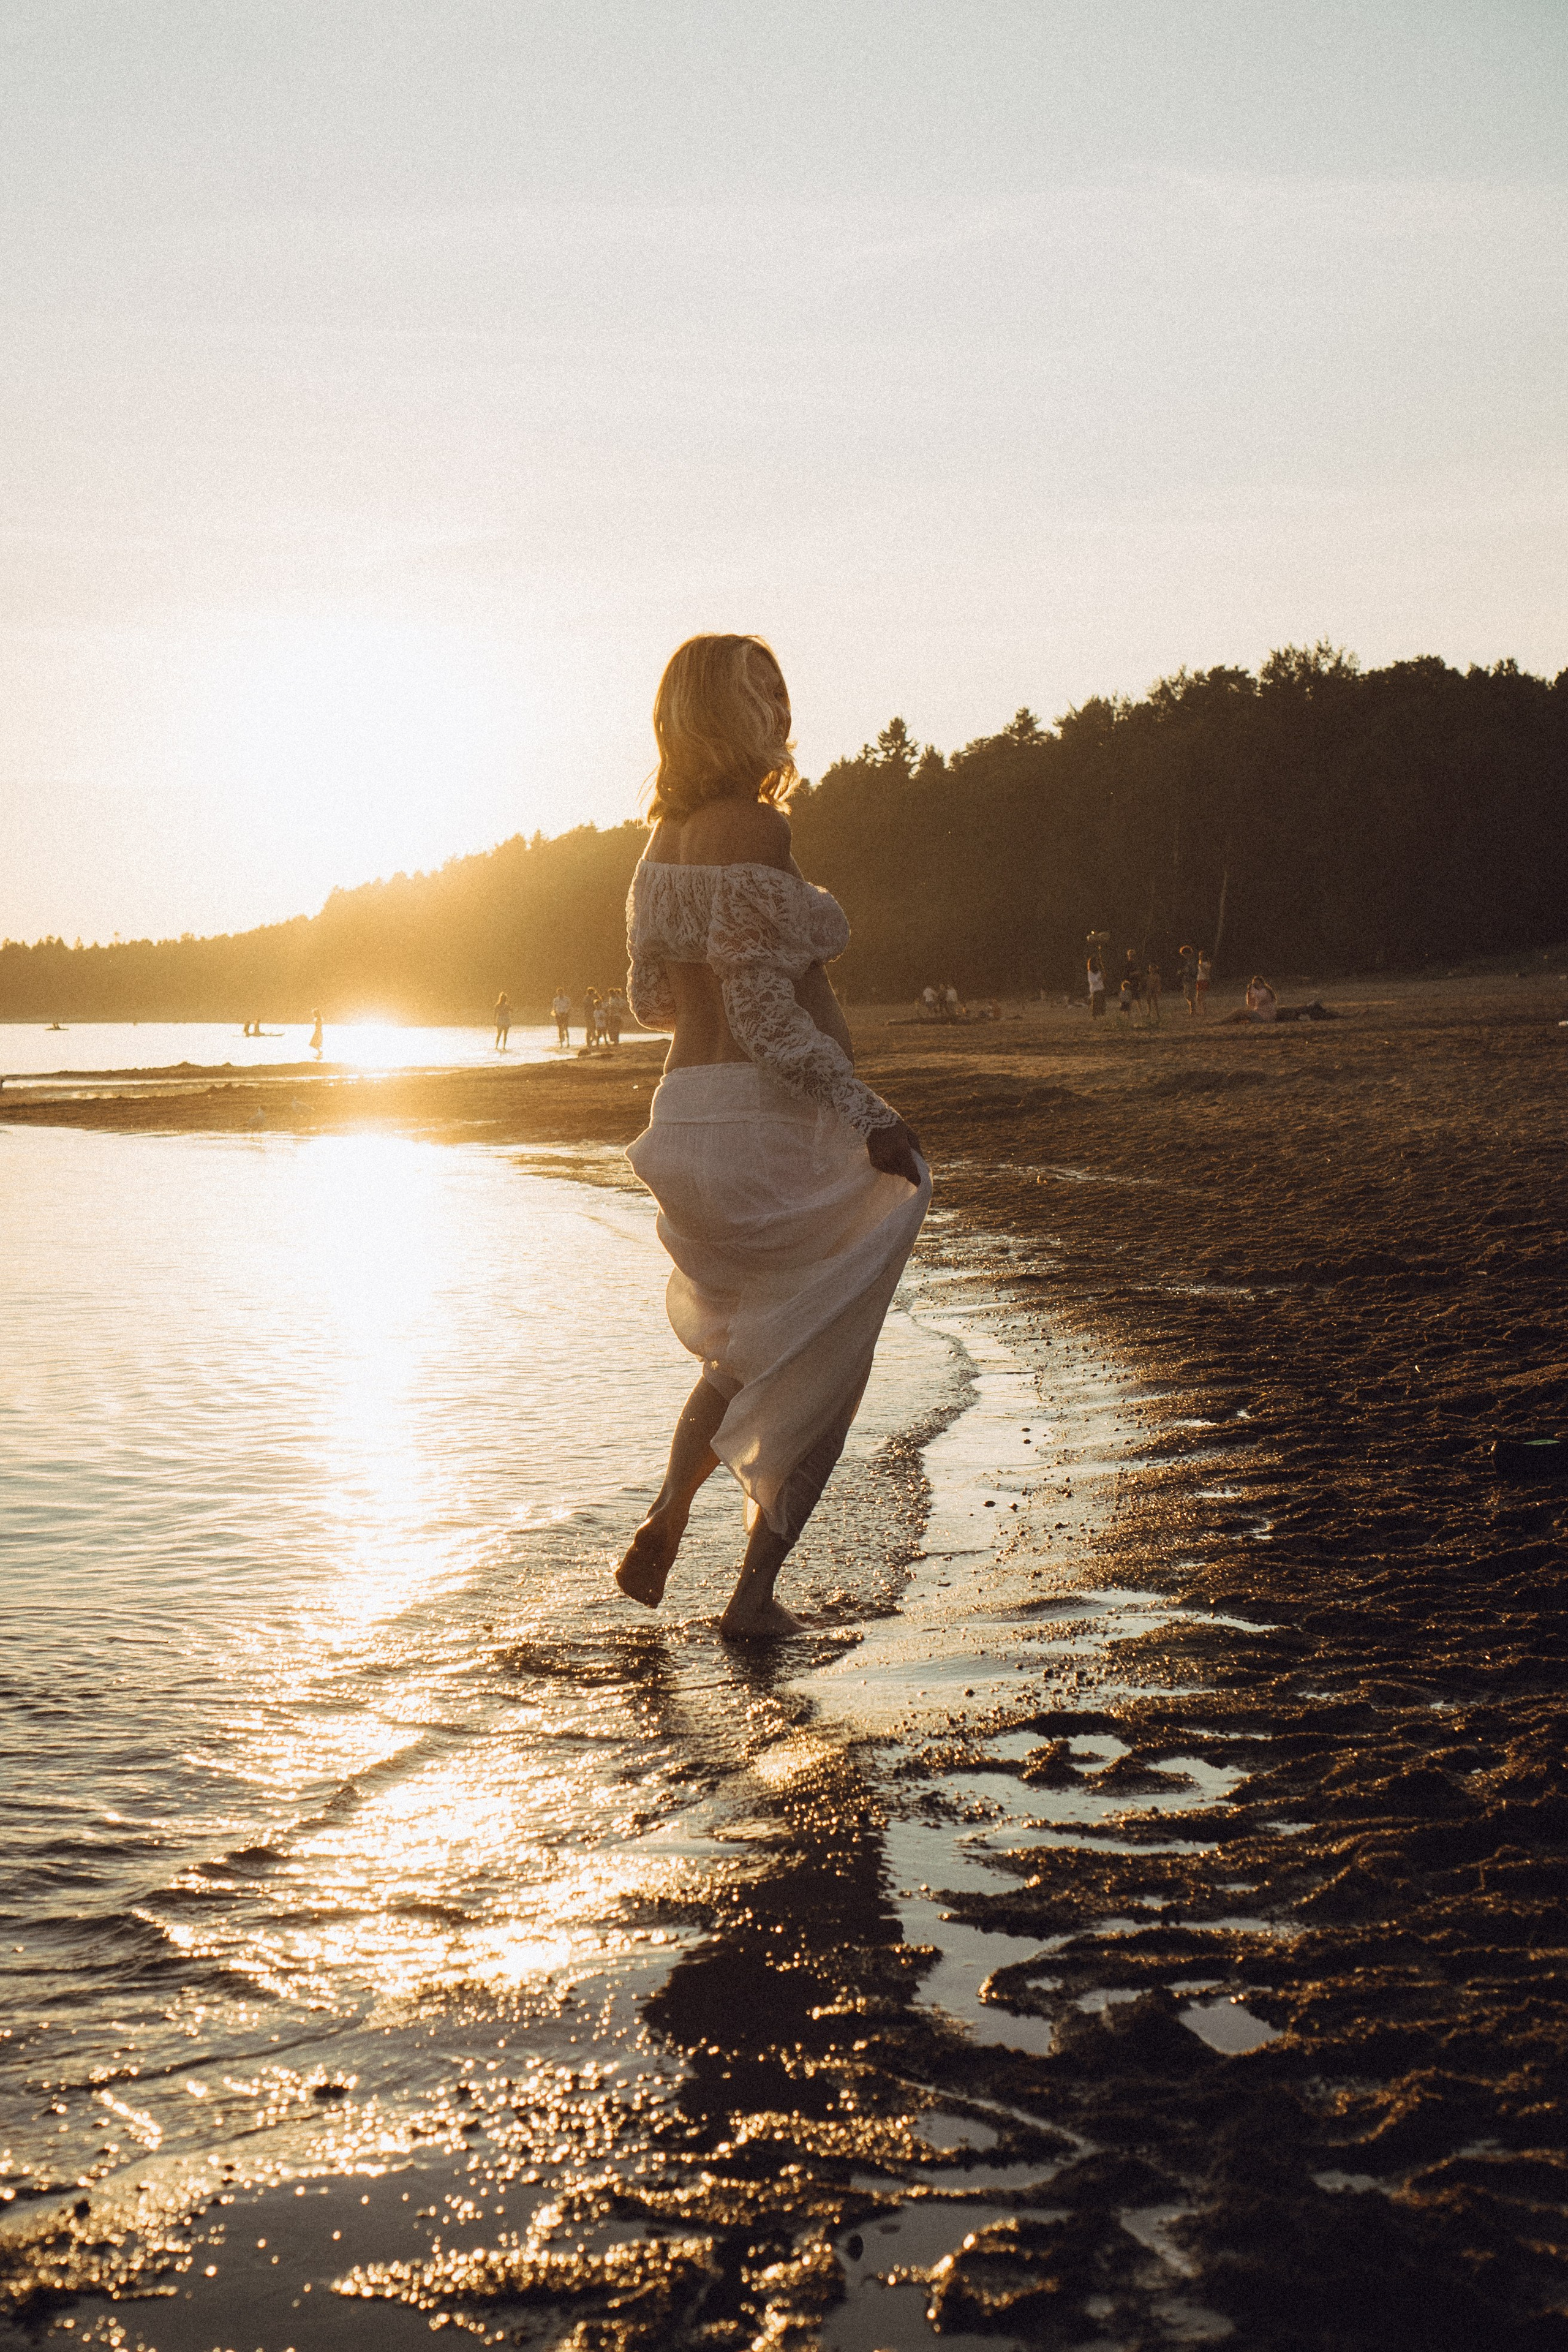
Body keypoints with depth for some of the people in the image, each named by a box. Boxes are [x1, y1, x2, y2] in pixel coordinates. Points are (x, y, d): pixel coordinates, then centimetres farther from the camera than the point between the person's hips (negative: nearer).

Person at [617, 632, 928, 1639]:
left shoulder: (665, 843, 9)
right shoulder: (756, 829, -16)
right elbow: (763, 1013, -21)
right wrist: (872, 1114, -17)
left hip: (688, 1113, 8)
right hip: (777, 1122, -8)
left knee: (747, 1347, 27)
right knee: (822, 1359, 9)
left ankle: (663, 1523, 13)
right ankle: (756, 1595, 12)